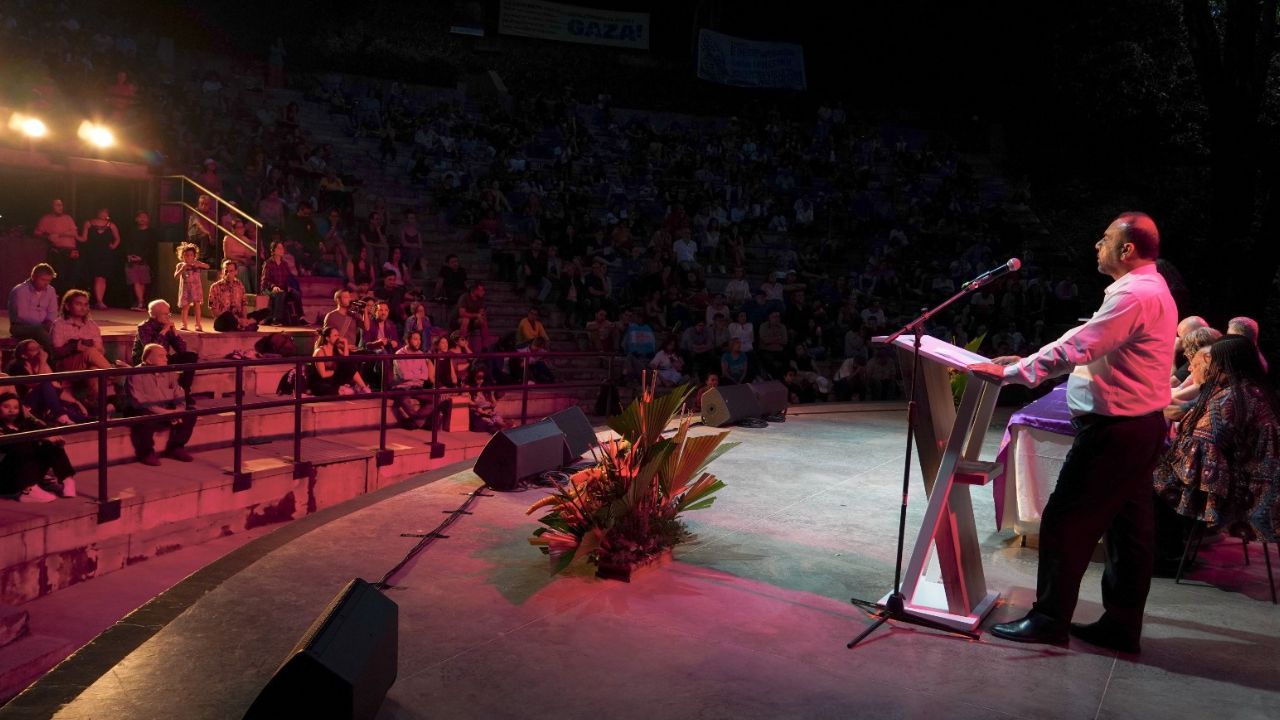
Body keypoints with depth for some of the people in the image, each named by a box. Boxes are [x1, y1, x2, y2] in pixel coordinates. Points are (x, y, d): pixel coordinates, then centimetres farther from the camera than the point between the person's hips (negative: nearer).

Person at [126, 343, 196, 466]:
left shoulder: (168, 373, 9)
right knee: (146, 418, -38)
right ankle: (146, 452, -13)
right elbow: (139, 401, -22)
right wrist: (164, 412, -27)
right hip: (145, 412, -6)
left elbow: (179, 395, 8)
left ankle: (175, 447, 5)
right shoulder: (136, 374, -12)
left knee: (190, 413, -11)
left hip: (166, 411, 6)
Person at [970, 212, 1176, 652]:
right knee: (1127, 525, 13)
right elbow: (1087, 343, 18)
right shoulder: (1150, 288, 16)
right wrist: (1027, 360, 12)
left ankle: (1051, 619, 4)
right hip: (1139, 425, 11)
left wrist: (1010, 372, -20)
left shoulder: (1134, 294, -18)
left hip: (1115, 430, -11)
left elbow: (1076, 349, -25)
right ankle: (1121, 624, 22)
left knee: (1065, 520, -4)